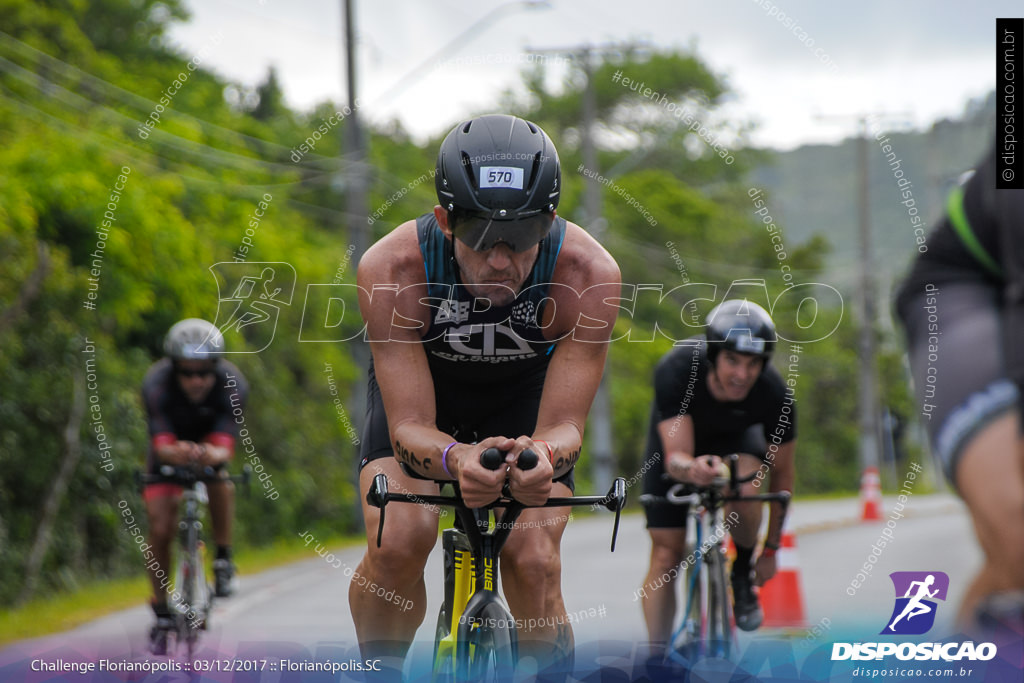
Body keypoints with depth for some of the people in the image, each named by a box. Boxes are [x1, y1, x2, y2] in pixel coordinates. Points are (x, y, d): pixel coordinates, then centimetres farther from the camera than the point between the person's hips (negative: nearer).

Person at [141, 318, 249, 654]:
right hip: (171, 448, 0)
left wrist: (212, 455, -66)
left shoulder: (232, 385, -34)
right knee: (160, 528, -12)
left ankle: (223, 559, -14)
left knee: (221, 483, -33)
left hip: (211, 443, 0)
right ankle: (161, 614, 3)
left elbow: (224, 447, -42)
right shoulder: (157, 385, -35)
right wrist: (175, 453, -67)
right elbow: (161, 444, -44)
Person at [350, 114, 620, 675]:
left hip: (526, 398, 1)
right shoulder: (392, 269, -35)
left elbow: (564, 426, -32)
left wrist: (545, 455, -57)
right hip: (418, 390, -1)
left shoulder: (588, 274, -34)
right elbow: (410, 428, -35)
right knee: (397, 543, -25)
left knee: (533, 562, -19)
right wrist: (456, 460, -58)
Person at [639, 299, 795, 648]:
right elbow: (675, 456, -40)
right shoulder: (675, 370, -38)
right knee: (666, 553, -8)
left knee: (745, 489, -34)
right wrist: (692, 469, -65)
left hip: (736, 437, 0)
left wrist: (771, 548, -11)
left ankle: (742, 573, -6)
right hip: (677, 435, 0)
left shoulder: (774, 394, -33)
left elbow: (781, 472, -17)